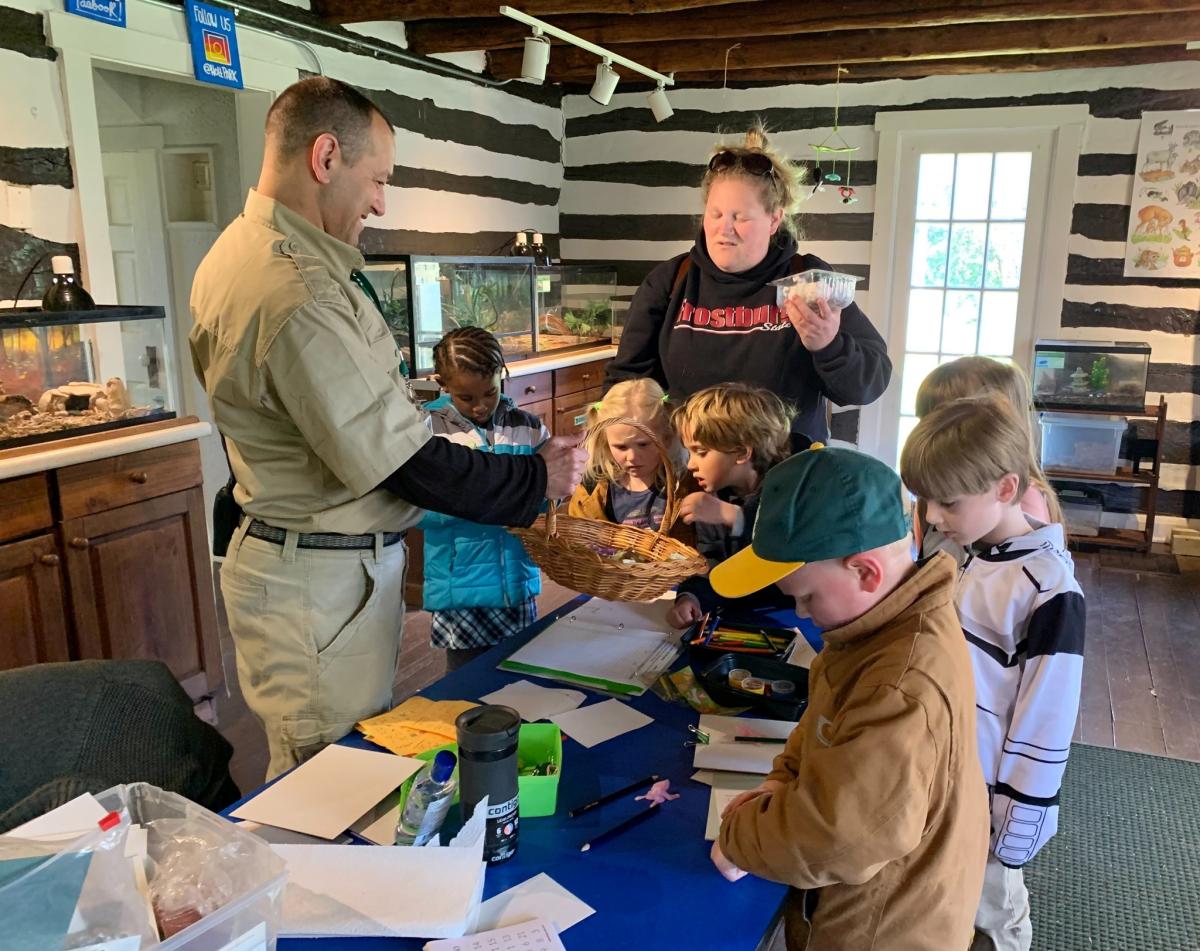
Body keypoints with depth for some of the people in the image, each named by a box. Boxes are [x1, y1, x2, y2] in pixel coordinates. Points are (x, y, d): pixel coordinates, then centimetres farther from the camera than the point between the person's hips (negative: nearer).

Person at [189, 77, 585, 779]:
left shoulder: (242, 250, 8)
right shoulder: (298, 294, -26)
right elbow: (403, 462, -23)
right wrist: (538, 478, -12)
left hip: (278, 549, 10)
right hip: (321, 581, -10)